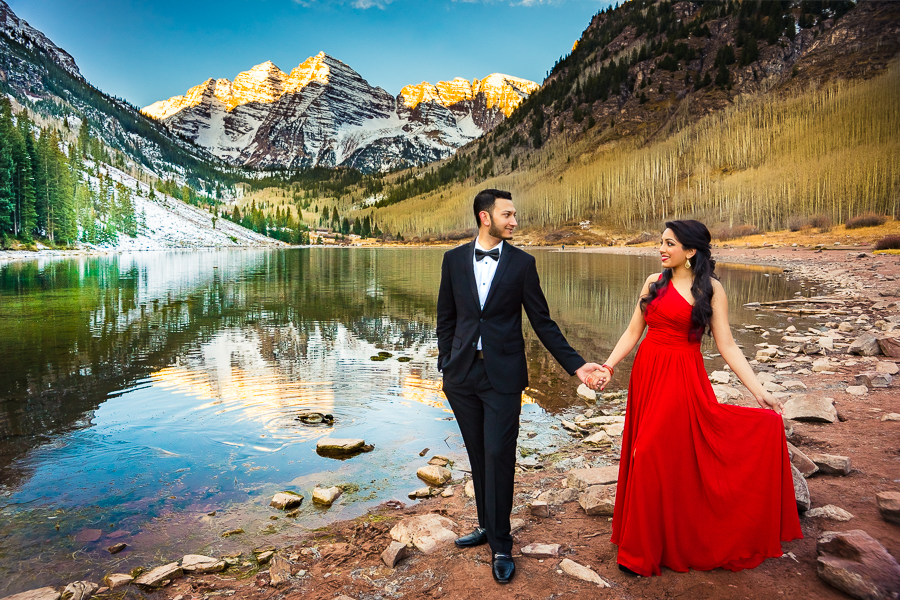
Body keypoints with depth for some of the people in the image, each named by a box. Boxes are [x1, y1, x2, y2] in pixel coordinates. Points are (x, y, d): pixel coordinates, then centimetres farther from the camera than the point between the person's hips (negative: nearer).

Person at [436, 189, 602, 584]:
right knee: (478, 455, 13)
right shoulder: (454, 259, 4)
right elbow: (446, 317, 9)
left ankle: (500, 545, 15)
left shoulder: (522, 263, -2)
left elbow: (542, 322, 1)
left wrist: (574, 365, -4)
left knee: (499, 456, 0)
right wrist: (446, 365, 4)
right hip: (462, 375, 3)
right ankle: (487, 525, 32)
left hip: (503, 375, -2)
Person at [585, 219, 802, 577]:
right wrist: (608, 367, -4)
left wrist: (759, 391, -9)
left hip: (683, 379, -4)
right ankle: (643, 544, 27)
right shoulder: (653, 283, 6)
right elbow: (633, 332, 6)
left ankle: (683, 542, 22)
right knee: (645, 458, 10)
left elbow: (726, 346, -5)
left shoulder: (710, 289, -4)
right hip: (647, 374, 4)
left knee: (676, 458, 2)